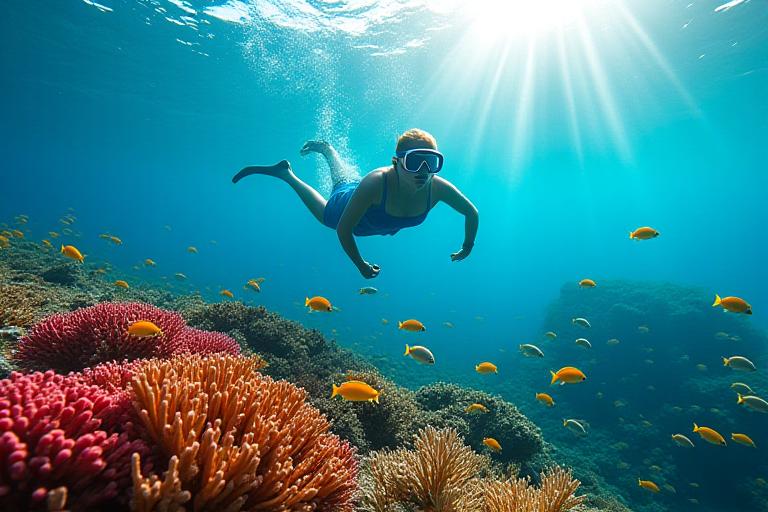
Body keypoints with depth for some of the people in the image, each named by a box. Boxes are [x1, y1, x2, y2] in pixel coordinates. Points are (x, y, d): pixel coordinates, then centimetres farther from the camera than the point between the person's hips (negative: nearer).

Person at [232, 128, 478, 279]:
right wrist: (361, 265, -25)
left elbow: (472, 213, -19)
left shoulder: (438, 188, -38)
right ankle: (286, 173, 43)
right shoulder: (375, 183, -48)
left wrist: (467, 247, -7)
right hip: (347, 204, -5)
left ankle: (327, 149, 58)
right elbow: (343, 228, -36)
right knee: (324, 213, 29)